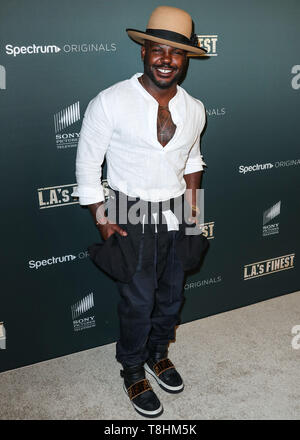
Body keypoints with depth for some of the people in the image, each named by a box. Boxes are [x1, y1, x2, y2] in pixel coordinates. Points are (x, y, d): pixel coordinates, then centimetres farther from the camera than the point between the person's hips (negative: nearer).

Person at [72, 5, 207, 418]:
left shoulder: (194, 109, 2)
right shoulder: (110, 102, -14)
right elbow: (88, 164, -9)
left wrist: (192, 206, 9)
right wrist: (102, 221, -11)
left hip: (176, 216, 5)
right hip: (131, 217, -5)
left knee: (172, 295, 17)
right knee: (138, 302, 4)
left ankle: (158, 353, 44)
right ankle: (133, 371, 31)